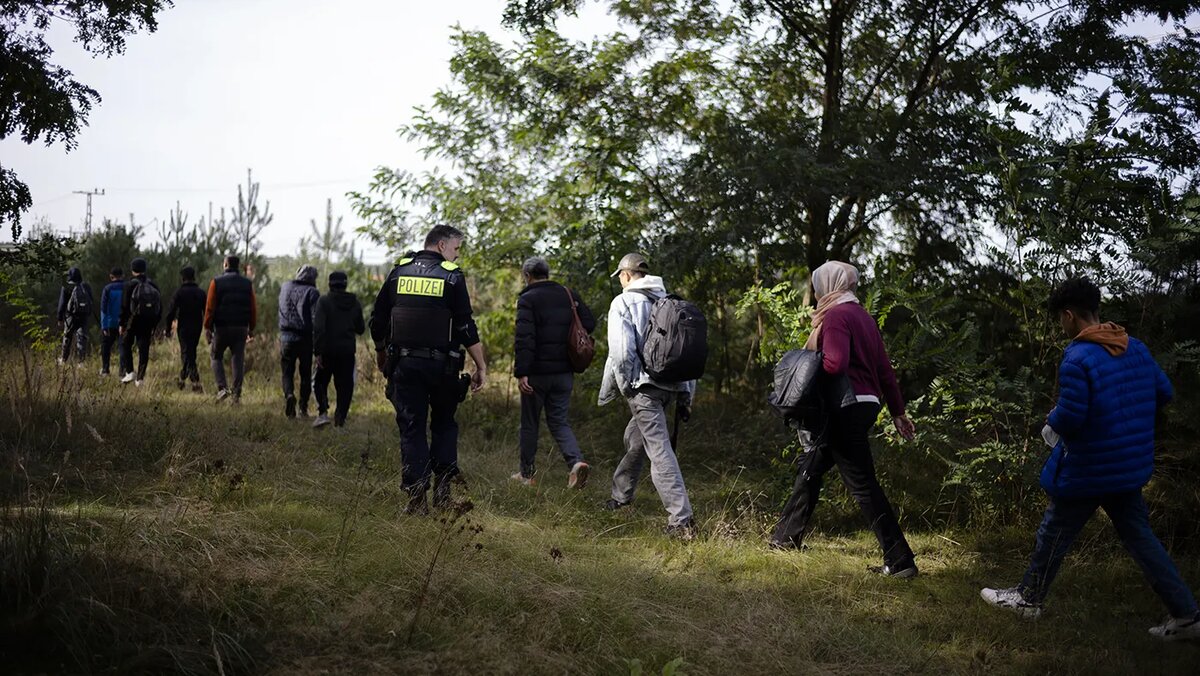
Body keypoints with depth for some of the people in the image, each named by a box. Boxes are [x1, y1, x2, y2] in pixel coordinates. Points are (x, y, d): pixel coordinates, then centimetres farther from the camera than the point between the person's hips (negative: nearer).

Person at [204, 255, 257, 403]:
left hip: (221, 327, -2)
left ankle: (222, 388, -3)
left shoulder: (217, 282, -3)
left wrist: (207, 327, -2)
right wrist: (252, 328, 11)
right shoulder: (247, 283, 6)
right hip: (241, 328, 2)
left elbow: (210, 307, -6)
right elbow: (253, 308, 5)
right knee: (238, 360, 6)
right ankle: (237, 394, 2)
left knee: (217, 357, 13)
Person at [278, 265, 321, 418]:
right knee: (306, 374, 10)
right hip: (306, 339, -2)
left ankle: (289, 395, -19)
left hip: (286, 337, 2)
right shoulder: (312, 292, -6)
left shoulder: (285, 288, 9)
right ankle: (303, 408, 9)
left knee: (287, 372, 9)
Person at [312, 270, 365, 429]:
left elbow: (318, 328, -16)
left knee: (321, 382, 12)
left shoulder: (324, 301, -8)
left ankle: (323, 413, -5)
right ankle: (340, 417, 8)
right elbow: (360, 328, 11)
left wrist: (317, 351, -14)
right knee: (345, 385, 10)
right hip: (348, 351, 3)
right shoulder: (355, 303, 4)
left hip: (328, 350, -2)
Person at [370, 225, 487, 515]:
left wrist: (381, 355, 25)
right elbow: (466, 328, -9)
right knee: (444, 424, 16)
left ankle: (416, 498, 0)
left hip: (403, 364, 2)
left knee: (411, 428, 5)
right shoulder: (452, 276, -5)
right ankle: (442, 488, 7)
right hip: (441, 366, -2)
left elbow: (377, 320, 10)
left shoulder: (398, 272, 6)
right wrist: (481, 367, -3)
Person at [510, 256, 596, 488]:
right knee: (559, 421, 12)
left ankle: (526, 474, 19)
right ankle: (576, 461, -11)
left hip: (537, 372, -4)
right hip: (564, 372, 4)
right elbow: (589, 323, 6)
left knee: (529, 423, 10)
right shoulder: (569, 295, 7)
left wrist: (521, 372, -21)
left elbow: (524, 337, -19)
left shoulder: (527, 299, -9)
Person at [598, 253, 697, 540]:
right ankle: (621, 495, 42)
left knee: (660, 450, -10)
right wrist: (686, 396, 19)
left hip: (643, 386, -7)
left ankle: (681, 521, -16)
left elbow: (621, 353, -14)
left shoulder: (623, 303, -5)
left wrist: (607, 391, 0)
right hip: (672, 384, 7)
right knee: (634, 437, 26)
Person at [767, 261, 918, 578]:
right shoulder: (863, 316, 16)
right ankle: (787, 536, 33)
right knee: (811, 468, 20)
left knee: (863, 485, -7)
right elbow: (884, 369, 17)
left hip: (846, 408, -10)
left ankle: (900, 561, -6)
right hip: (866, 404, 10)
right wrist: (898, 412, 21)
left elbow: (835, 364, -26)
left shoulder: (836, 315, -12)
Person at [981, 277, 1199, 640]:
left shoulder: (1077, 358, -21)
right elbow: (1163, 393, 11)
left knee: (1054, 532, 10)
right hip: (1131, 468, 7)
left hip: (1088, 469, -7)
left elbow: (1069, 417, -25)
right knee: (1138, 535, 13)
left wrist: (1052, 422, -3)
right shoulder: (1136, 348, 4)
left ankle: (1028, 598, 25)